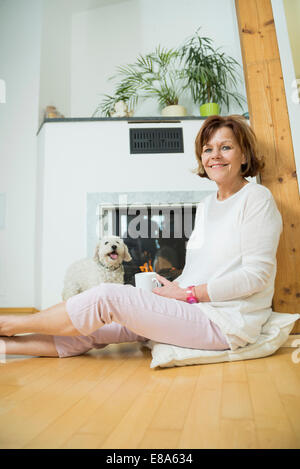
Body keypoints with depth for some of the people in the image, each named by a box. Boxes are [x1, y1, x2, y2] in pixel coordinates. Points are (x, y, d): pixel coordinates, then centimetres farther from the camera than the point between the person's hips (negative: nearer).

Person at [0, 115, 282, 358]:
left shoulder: (256, 198, -7)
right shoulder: (205, 206, 17)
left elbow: (256, 273, -15)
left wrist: (189, 293, -14)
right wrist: (174, 287, 0)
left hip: (226, 322, -7)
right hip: (193, 312, 7)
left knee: (107, 297, -17)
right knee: (92, 330, -5)